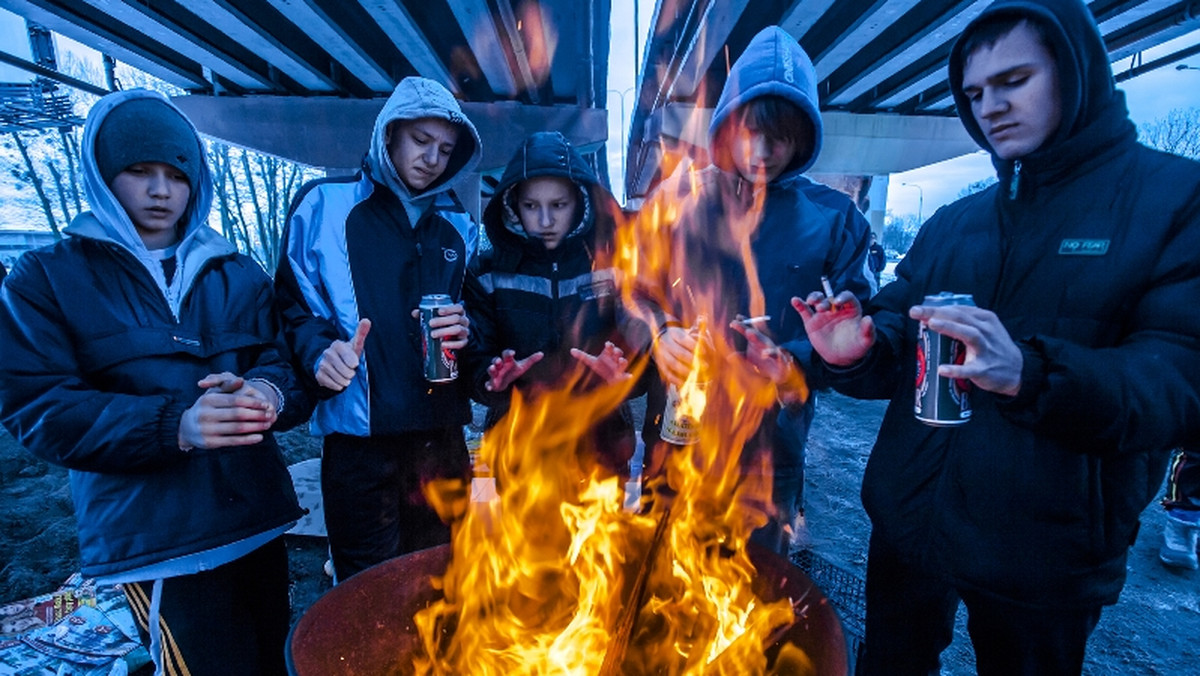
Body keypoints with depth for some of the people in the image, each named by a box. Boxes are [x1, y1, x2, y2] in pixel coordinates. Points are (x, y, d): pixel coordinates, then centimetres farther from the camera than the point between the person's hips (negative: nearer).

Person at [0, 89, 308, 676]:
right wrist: (173, 425, -23)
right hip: (154, 536, -3)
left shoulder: (238, 273, 12)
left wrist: (267, 392, -22)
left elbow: (282, 359, 3)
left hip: (260, 518, 4)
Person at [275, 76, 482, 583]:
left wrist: (466, 329, -4)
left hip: (442, 439, 4)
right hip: (360, 437, -3)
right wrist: (320, 351, -17)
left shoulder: (458, 227, 15)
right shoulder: (325, 205, 4)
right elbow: (291, 306, 2)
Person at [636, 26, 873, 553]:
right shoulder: (683, 199, 1)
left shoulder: (832, 217, 0)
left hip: (772, 443, 0)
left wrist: (795, 363, -21)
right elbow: (637, 291, 2)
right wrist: (659, 336, -17)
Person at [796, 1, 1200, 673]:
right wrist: (856, 352, -18)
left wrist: (1033, 374, -36)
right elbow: (899, 342, 4)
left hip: (1047, 555, -3)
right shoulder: (950, 224, 7)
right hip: (906, 525, 4)